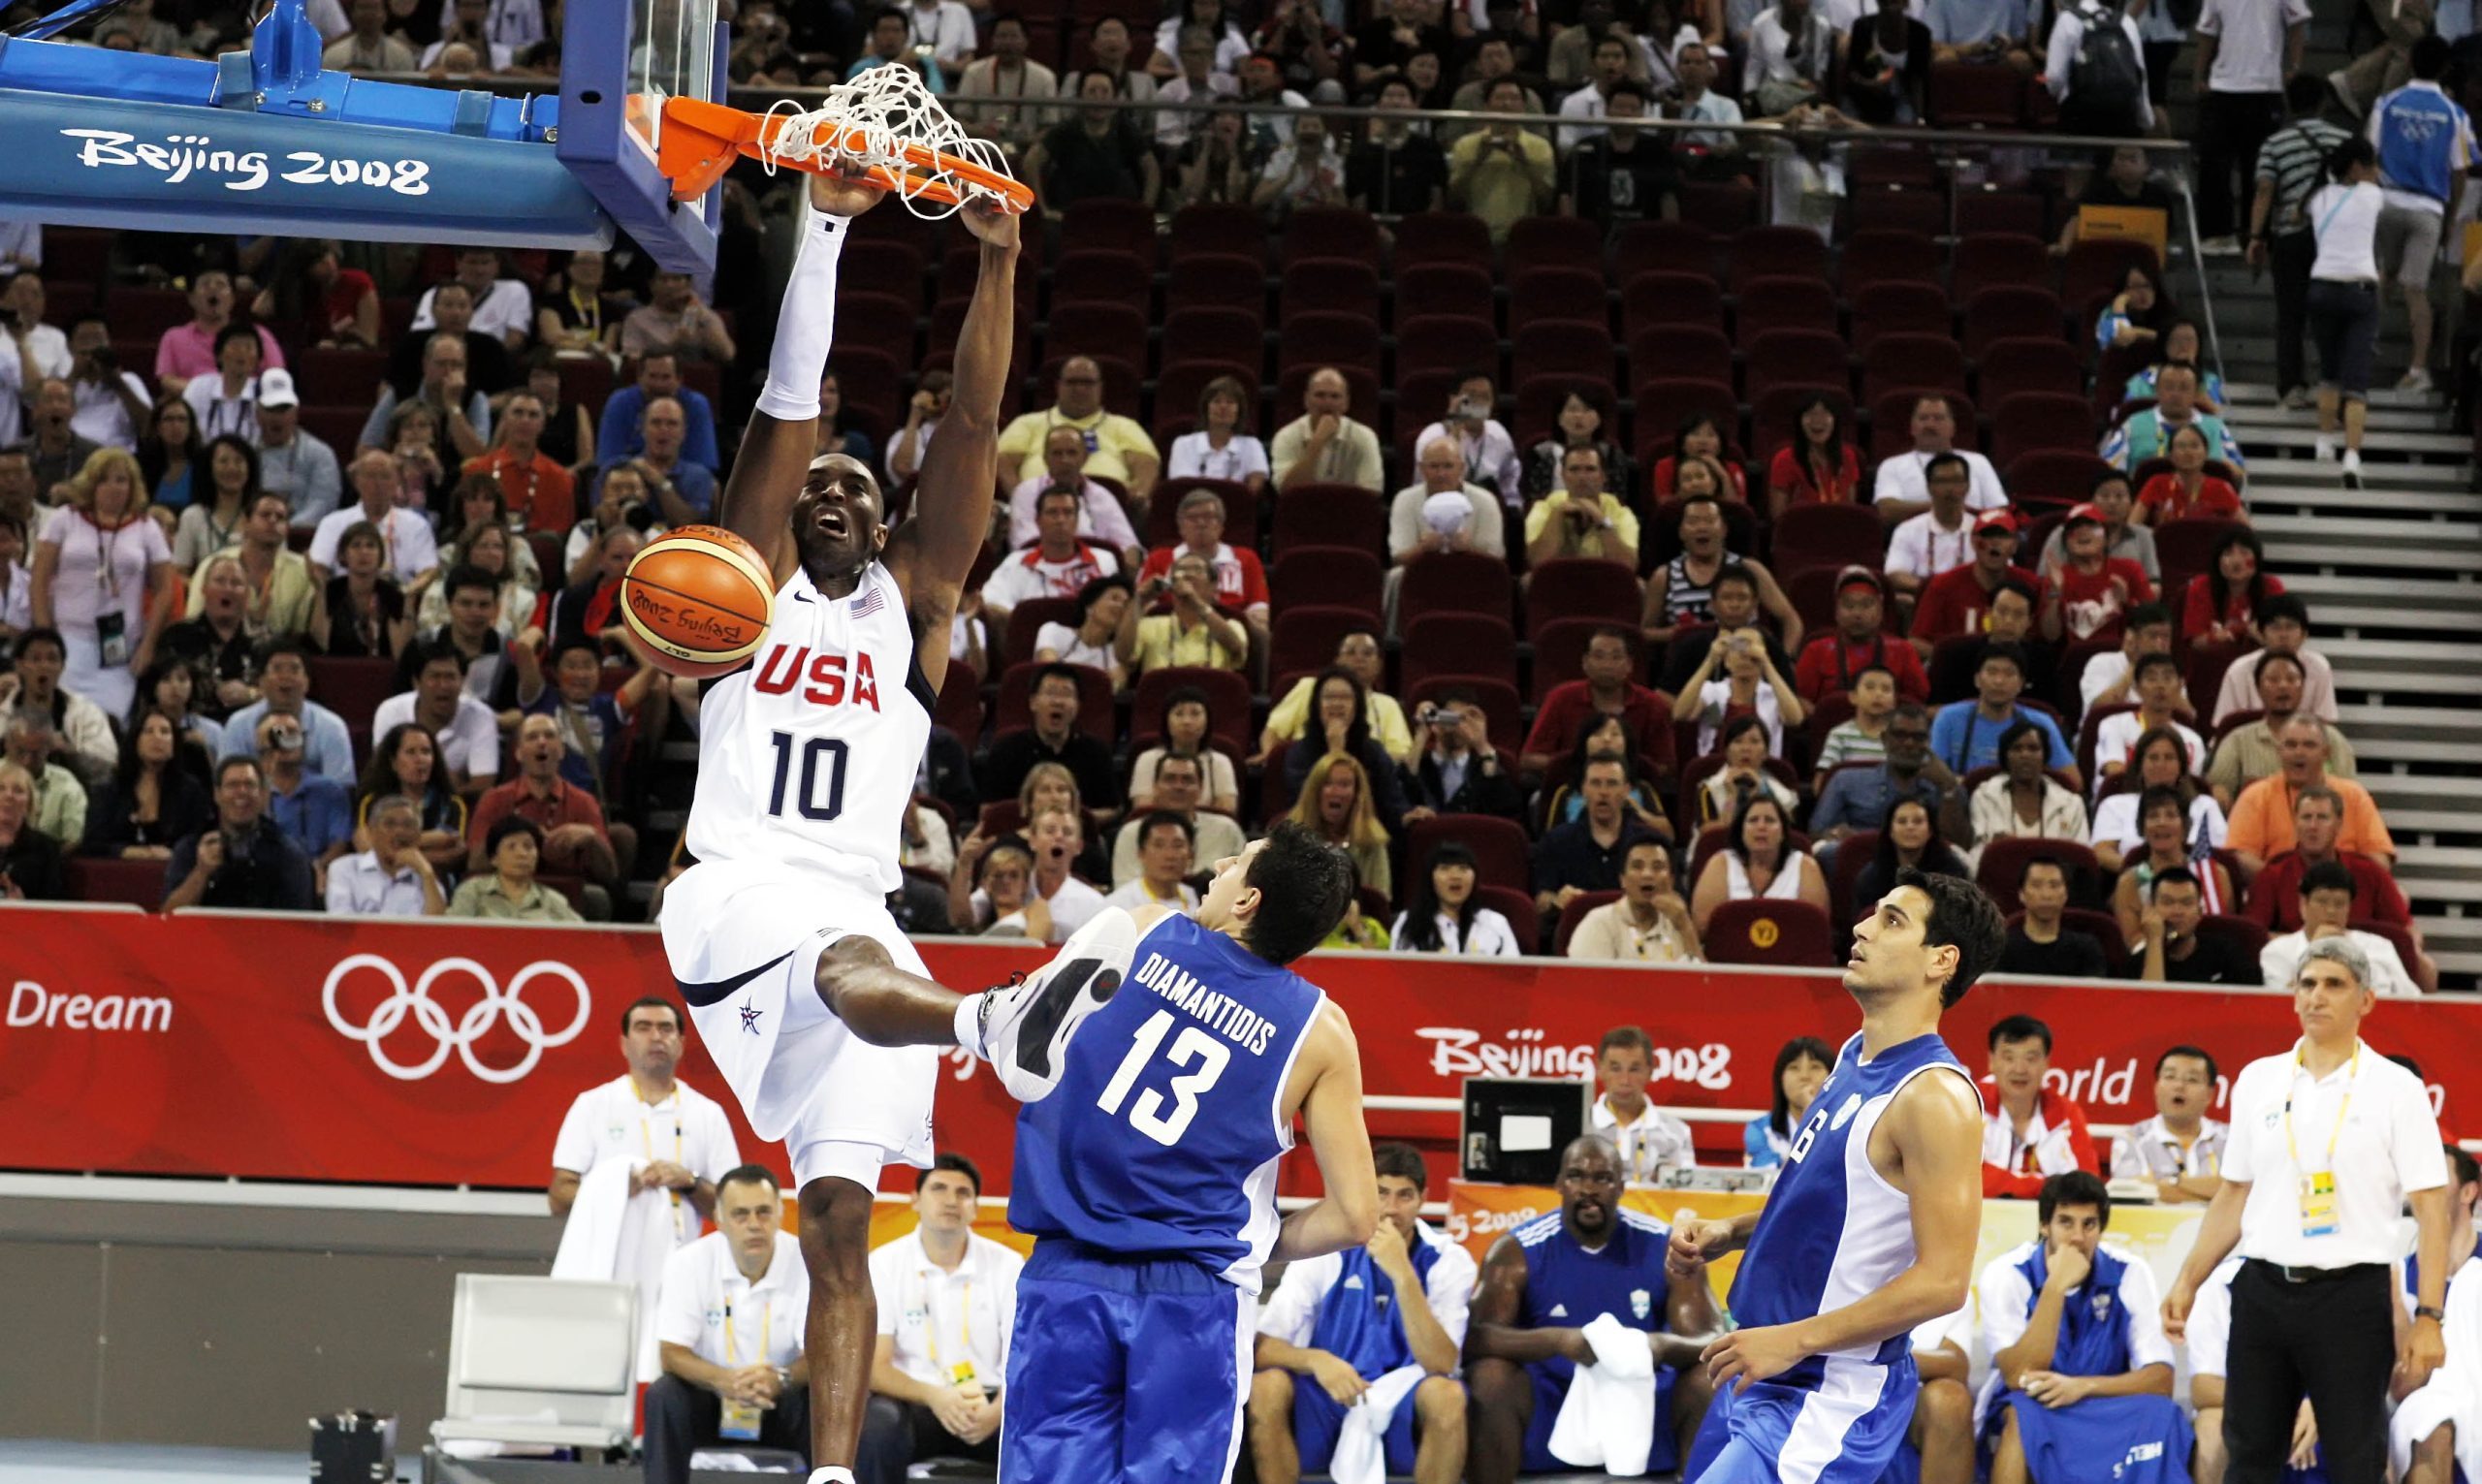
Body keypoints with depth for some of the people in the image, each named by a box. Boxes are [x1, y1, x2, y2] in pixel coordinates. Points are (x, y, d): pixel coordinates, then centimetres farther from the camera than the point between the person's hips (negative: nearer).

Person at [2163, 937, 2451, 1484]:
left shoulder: (2396, 1089, -3)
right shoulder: (2258, 1081, 9)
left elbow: (2431, 1209, -6)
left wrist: (2428, 1317, -14)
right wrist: (2187, 1282, 9)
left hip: (2352, 1296, -4)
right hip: (2264, 1290, 4)